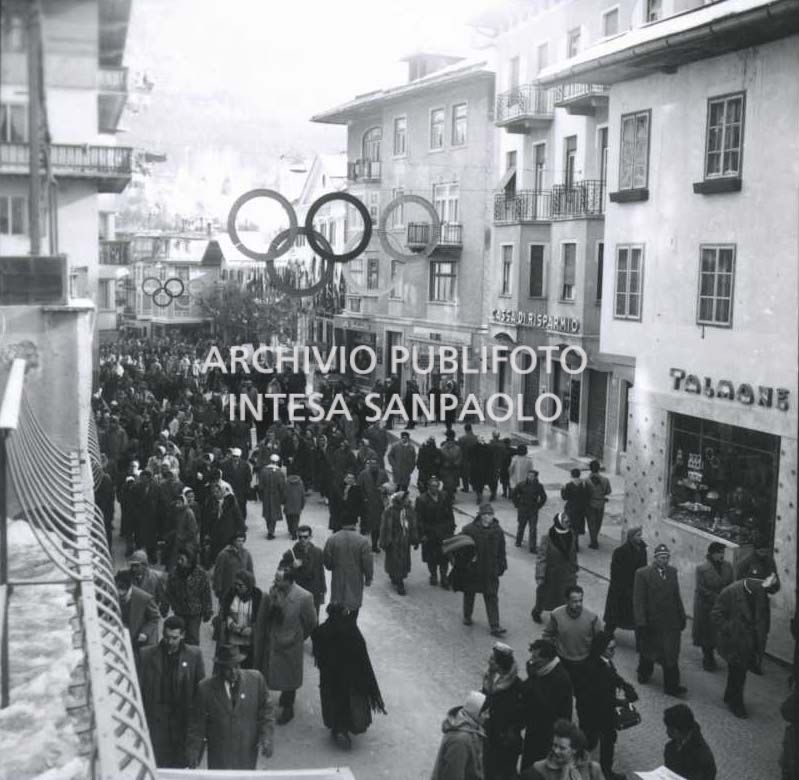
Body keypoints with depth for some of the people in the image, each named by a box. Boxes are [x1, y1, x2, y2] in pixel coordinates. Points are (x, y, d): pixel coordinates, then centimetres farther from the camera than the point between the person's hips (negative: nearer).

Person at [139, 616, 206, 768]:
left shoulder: (194, 655, 0)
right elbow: (140, 688, 3)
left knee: (179, 764, 5)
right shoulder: (148, 654, 0)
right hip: (156, 719, 0)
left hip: (183, 720, 0)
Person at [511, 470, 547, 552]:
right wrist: (517, 504, 2)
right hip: (522, 510, 0)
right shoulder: (521, 485, -6)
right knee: (520, 527, 14)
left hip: (533, 511, 0)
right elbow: (513, 494, 5)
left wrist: (538, 506, 3)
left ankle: (533, 547, 1)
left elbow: (543, 497, 10)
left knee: (533, 529, -3)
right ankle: (518, 542, 36)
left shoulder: (539, 486, -3)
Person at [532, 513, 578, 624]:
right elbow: (541, 558, -17)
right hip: (551, 574, -3)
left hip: (567, 574, 3)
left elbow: (573, 555, 9)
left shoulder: (571, 536, -5)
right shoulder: (547, 538, -20)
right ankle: (536, 613, 44)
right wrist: (539, 577, -18)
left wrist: (574, 570, 15)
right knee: (544, 596, 16)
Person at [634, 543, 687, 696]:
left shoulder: (672, 572, 4)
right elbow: (638, 600, -13)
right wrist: (641, 623, -17)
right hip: (651, 622, -3)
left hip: (671, 622, 3)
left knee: (671, 654, -1)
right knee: (647, 650, 16)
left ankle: (671, 686, 3)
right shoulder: (643, 574, -12)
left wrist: (681, 616, 10)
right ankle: (644, 673, 40)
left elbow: (676, 596, 11)